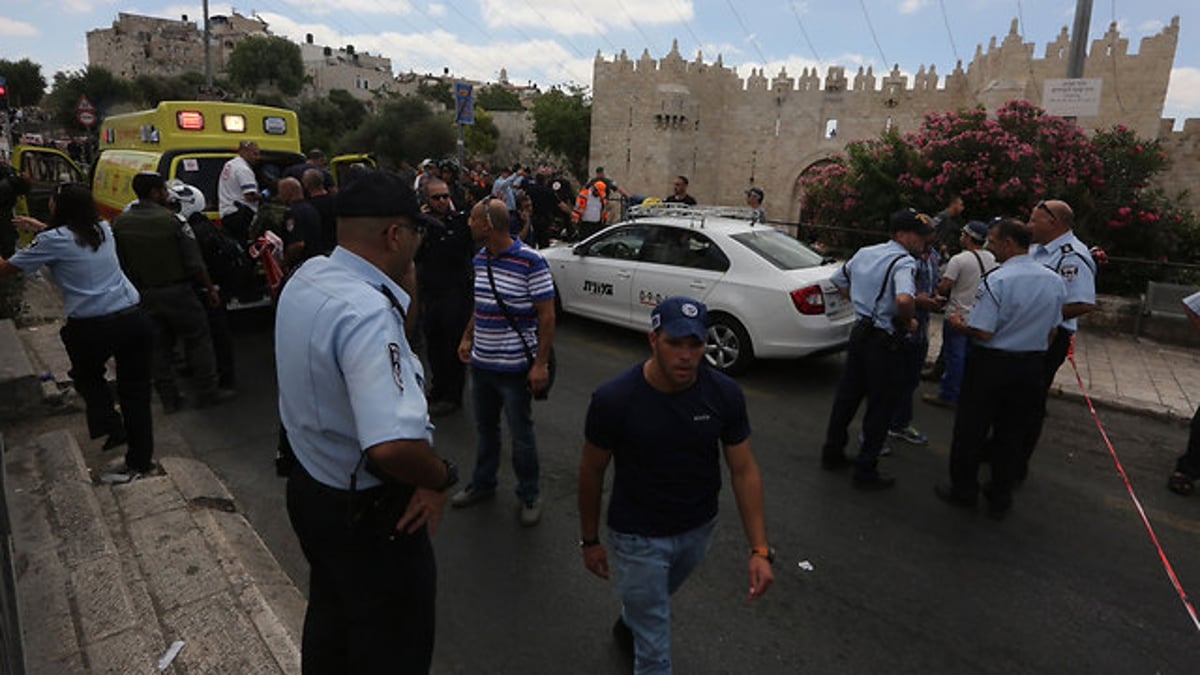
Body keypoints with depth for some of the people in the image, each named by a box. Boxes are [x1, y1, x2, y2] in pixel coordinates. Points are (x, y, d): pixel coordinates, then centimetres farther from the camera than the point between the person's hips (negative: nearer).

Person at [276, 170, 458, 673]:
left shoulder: (306, 277, -3)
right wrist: (441, 478, -25)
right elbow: (393, 446, -43)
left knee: (329, 622, 31)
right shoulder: (369, 315, -32)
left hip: (310, 488, 9)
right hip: (369, 517, -9)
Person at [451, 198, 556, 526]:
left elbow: (547, 316, -17)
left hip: (514, 367, -7)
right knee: (485, 428, 21)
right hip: (481, 363, 7)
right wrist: (467, 338, 16)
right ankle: (483, 484, 40)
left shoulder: (531, 262, -18)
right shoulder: (480, 259, 5)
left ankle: (529, 495, 25)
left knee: (521, 435, 7)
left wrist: (541, 364, -19)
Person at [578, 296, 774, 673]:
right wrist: (589, 540, -2)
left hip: (699, 528, 4)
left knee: (657, 603, 33)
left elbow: (744, 470, -10)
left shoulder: (725, 395, -19)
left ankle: (629, 621, 65)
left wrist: (760, 549, -16)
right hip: (638, 536, -4)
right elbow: (592, 472, -12)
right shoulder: (613, 399, -27)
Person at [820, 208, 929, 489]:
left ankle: (832, 453, 30)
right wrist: (908, 322, -17)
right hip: (885, 340, -8)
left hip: (860, 331, 8)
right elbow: (904, 299, -36)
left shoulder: (864, 253, 9)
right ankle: (866, 471, 12)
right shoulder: (904, 262, -17)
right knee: (881, 405, 4)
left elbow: (838, 280, 23)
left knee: (847, 395, 17)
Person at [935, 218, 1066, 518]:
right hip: (1031, 368, 6)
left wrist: (960, 324, -3)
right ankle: (1000, 498, 27)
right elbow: (1052, 332, 10)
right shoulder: (1055, 281, 2)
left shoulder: (997, 280, -19)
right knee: (1012, 434, 16)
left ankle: (963, 490, 23)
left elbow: (983, 333, -22)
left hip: (991, 364, -6)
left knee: (971, 430, 10)